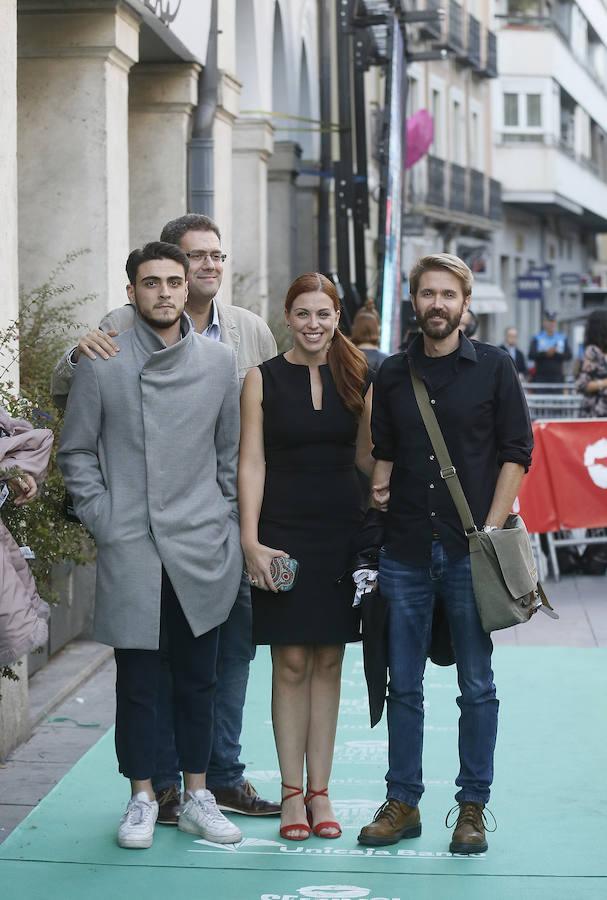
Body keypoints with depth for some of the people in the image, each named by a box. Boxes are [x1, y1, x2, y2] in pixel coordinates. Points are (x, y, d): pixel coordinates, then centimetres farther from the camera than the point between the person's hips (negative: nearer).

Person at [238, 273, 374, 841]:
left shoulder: (357, 377, 8)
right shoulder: (263, 379, 1)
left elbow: (366, 457, 10)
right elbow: (251, 462, -3)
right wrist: (250, 539, -11)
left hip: (341, 532, 2)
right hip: (283, 533, -2)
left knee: (328, 661, 6)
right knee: (290, 663, 0)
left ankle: (320, 790, 12)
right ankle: (292, 792, 7)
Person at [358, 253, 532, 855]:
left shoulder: (493, 368, 1)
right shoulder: (391, 375, 10)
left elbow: (516, 453, -1)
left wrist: (490, 530, -8)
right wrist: (379, 488, -3)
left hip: (470, 552, -3)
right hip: (406, 551, 3)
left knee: (476, 687, 3)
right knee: (403, 686, 8)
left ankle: (472, 807, 12)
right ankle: (402, 803, 17)